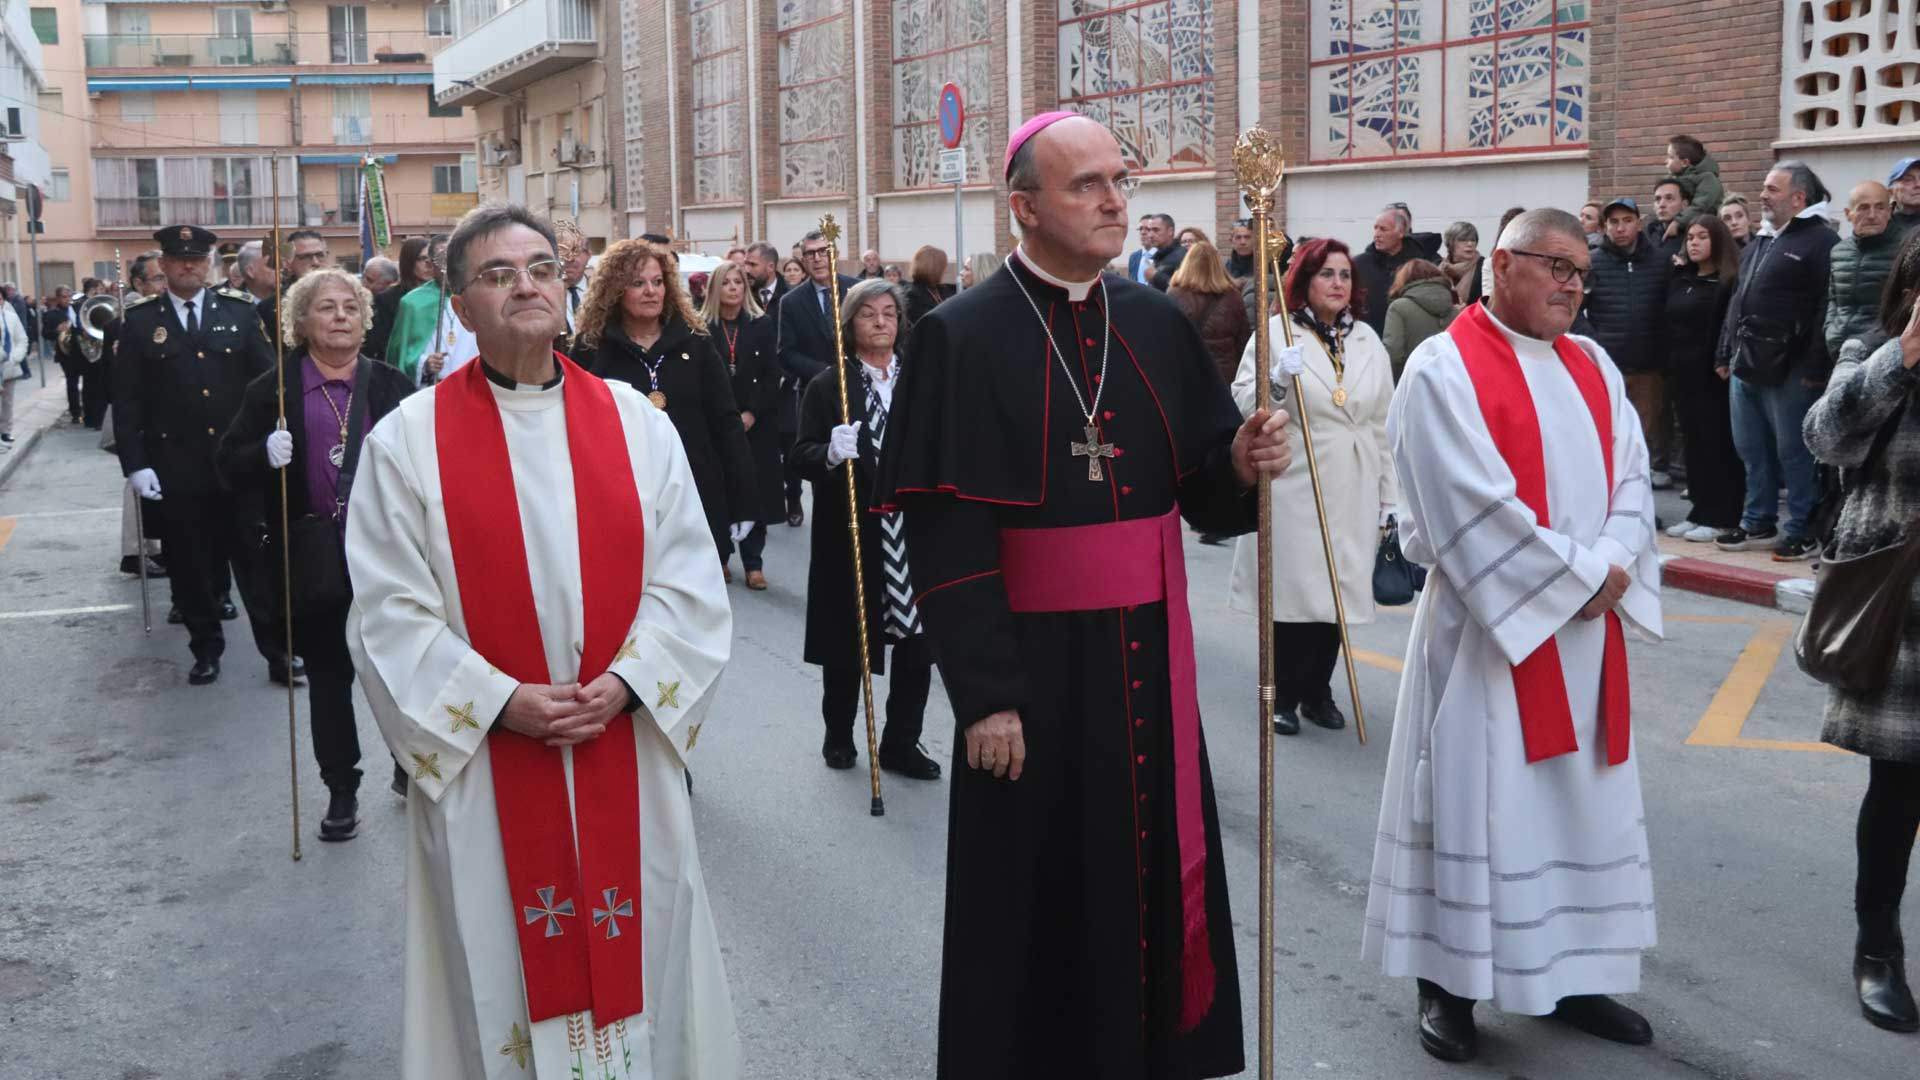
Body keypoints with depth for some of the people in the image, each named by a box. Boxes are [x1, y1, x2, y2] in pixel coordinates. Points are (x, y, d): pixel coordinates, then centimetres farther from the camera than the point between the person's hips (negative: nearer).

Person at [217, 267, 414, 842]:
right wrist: (266, 455, -18)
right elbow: (230, 464, 2)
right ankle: (341, 789, 23)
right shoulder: (273, 391, 1)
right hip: (314, 557, 0)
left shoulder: (390, 385, 4)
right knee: (328, 675, 10)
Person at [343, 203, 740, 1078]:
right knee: (500, 963, 10)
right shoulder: (407, 440, -3)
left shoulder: (637, 423, 3)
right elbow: (390, 613, -6)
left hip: (626, 754, 2)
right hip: (483, 762, -1)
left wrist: (625, 683, -13)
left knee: (633, 956, 12)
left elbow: (688, 582, 1)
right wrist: (500, 700, -16)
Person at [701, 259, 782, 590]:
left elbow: (771, 376, -1)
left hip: (755, 423, 0)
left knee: (754, 493, -2)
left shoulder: (763, 324, 4)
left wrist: (751, 414, -11)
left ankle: (753, 563, 3)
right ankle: (719, 557, 14)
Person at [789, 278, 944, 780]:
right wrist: (830, 453, -25)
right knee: (847, 644, 9)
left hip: (917, 535, 2)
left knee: (917, 643, 4)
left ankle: (901, 742, 19)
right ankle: (839, 735, 29)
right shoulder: (826, 387, -1)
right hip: (850, 537, -2)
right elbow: (801, 458, -5)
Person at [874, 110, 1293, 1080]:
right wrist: (984, 693, -18)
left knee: (1156, 870, 15)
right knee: (1041, 897, 7)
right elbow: (945, 537, -15)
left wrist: (1240, 465, -12)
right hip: (1034, 663, -5)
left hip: (1150, 654, 5)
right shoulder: (961, 338, -10)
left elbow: (1198, 484, 12)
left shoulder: (1158, 325, 7)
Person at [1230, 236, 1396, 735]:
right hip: (1293, 487, -4)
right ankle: (1283, 696, 17)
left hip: (1353, 493, 4)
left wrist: (1390, 498, 11)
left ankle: (1318, 690, 24)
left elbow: (1383, 425, 12)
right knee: (1291, 591, 2)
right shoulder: (1275, 333, -4)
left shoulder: (1367, 340, 10)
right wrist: (1272, 384, -27)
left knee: (1339, 592, 8)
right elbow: (1241, 404, -6)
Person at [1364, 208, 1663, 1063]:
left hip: (1590, 627, 7)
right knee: (1479, 800, 0)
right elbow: (1477, 507, -18)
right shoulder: (1445, 369, -10)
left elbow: (1632, 477, 6)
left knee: (1582, 801, 12)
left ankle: (1574, 974, 25)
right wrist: (1578, 576, -15)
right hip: (1491, 624, -7)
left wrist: (1615, 569, -11)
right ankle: (1448, 982, 12)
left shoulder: (1593, 367, 12)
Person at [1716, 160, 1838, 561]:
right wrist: (1727, 352, 17)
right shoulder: (1760, 241, 17)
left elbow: (1827, 310, -17)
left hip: (1788, 370, -8)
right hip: (1746, 365, 8)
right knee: (1752, 450, 14)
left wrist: (1815, 369, -20)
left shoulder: (1820, 241, -10)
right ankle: (1759, 524, 25)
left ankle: (1803, 532, 8)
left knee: (1793, 452, -1)